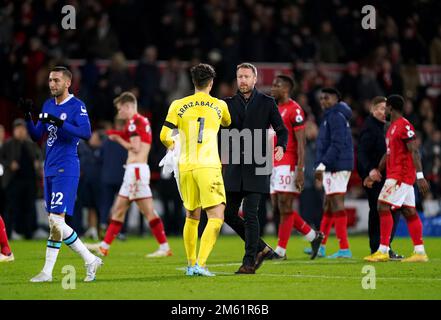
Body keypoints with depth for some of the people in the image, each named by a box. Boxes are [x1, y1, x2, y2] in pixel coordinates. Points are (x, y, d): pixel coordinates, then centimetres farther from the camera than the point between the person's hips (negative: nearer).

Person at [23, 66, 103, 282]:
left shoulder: (77, 106, -7)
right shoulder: (48, 105, 16)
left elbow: (86, 133, -21)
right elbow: (36, 136, 16)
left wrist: (58, 122, -27)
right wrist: (27, 117, -1)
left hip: (66, 169, -8)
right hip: (50, 169, 9)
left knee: (56, 220, -14)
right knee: (53, 222, 7)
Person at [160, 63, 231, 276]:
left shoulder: (178, 105, 5)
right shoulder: (219, 105, 5)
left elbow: (164, 135, 2)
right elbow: (228, 123, 28)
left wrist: (171, 145, 24)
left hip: (185, 167, 3)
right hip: (208, 167, -3)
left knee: (192, 217, 18)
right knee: (216, 217, -6)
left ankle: (191, 264, 22)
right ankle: (201, 263, -22)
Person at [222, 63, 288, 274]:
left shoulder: (267, 103, 3)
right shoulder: (229, 104, 10)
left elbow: (281, 129, 6)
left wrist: (281, 146, -14)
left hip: (257, 167, -4)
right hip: (234, 167, 4)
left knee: (250, 213, -10)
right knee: (229, 213, 2)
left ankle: (249, 261, -3)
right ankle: (261, 248, 18)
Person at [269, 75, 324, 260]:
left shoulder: (294, 110, -10)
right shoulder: (275, 110, 18)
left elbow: (301, 142, -14)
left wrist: (300, 170, -20)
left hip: (288, 165, -10)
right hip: (276, 165, 10)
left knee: (285, 207, -6)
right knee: (278, 208, 8)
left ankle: (280, 251, -2)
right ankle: (313, 236, 17)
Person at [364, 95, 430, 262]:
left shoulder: (404, 126, -12)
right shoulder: (392, 127, 18)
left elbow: (414, 152, -18)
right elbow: (388, 153, 26)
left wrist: (420, 176, -24)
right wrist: (377, 172, 26)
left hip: (400, 176, -10)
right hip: (394, 174, 10)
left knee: (383, 207, -11)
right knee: (409, 212, 6)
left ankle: (383, 251, -12)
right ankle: (420, 252, 4)